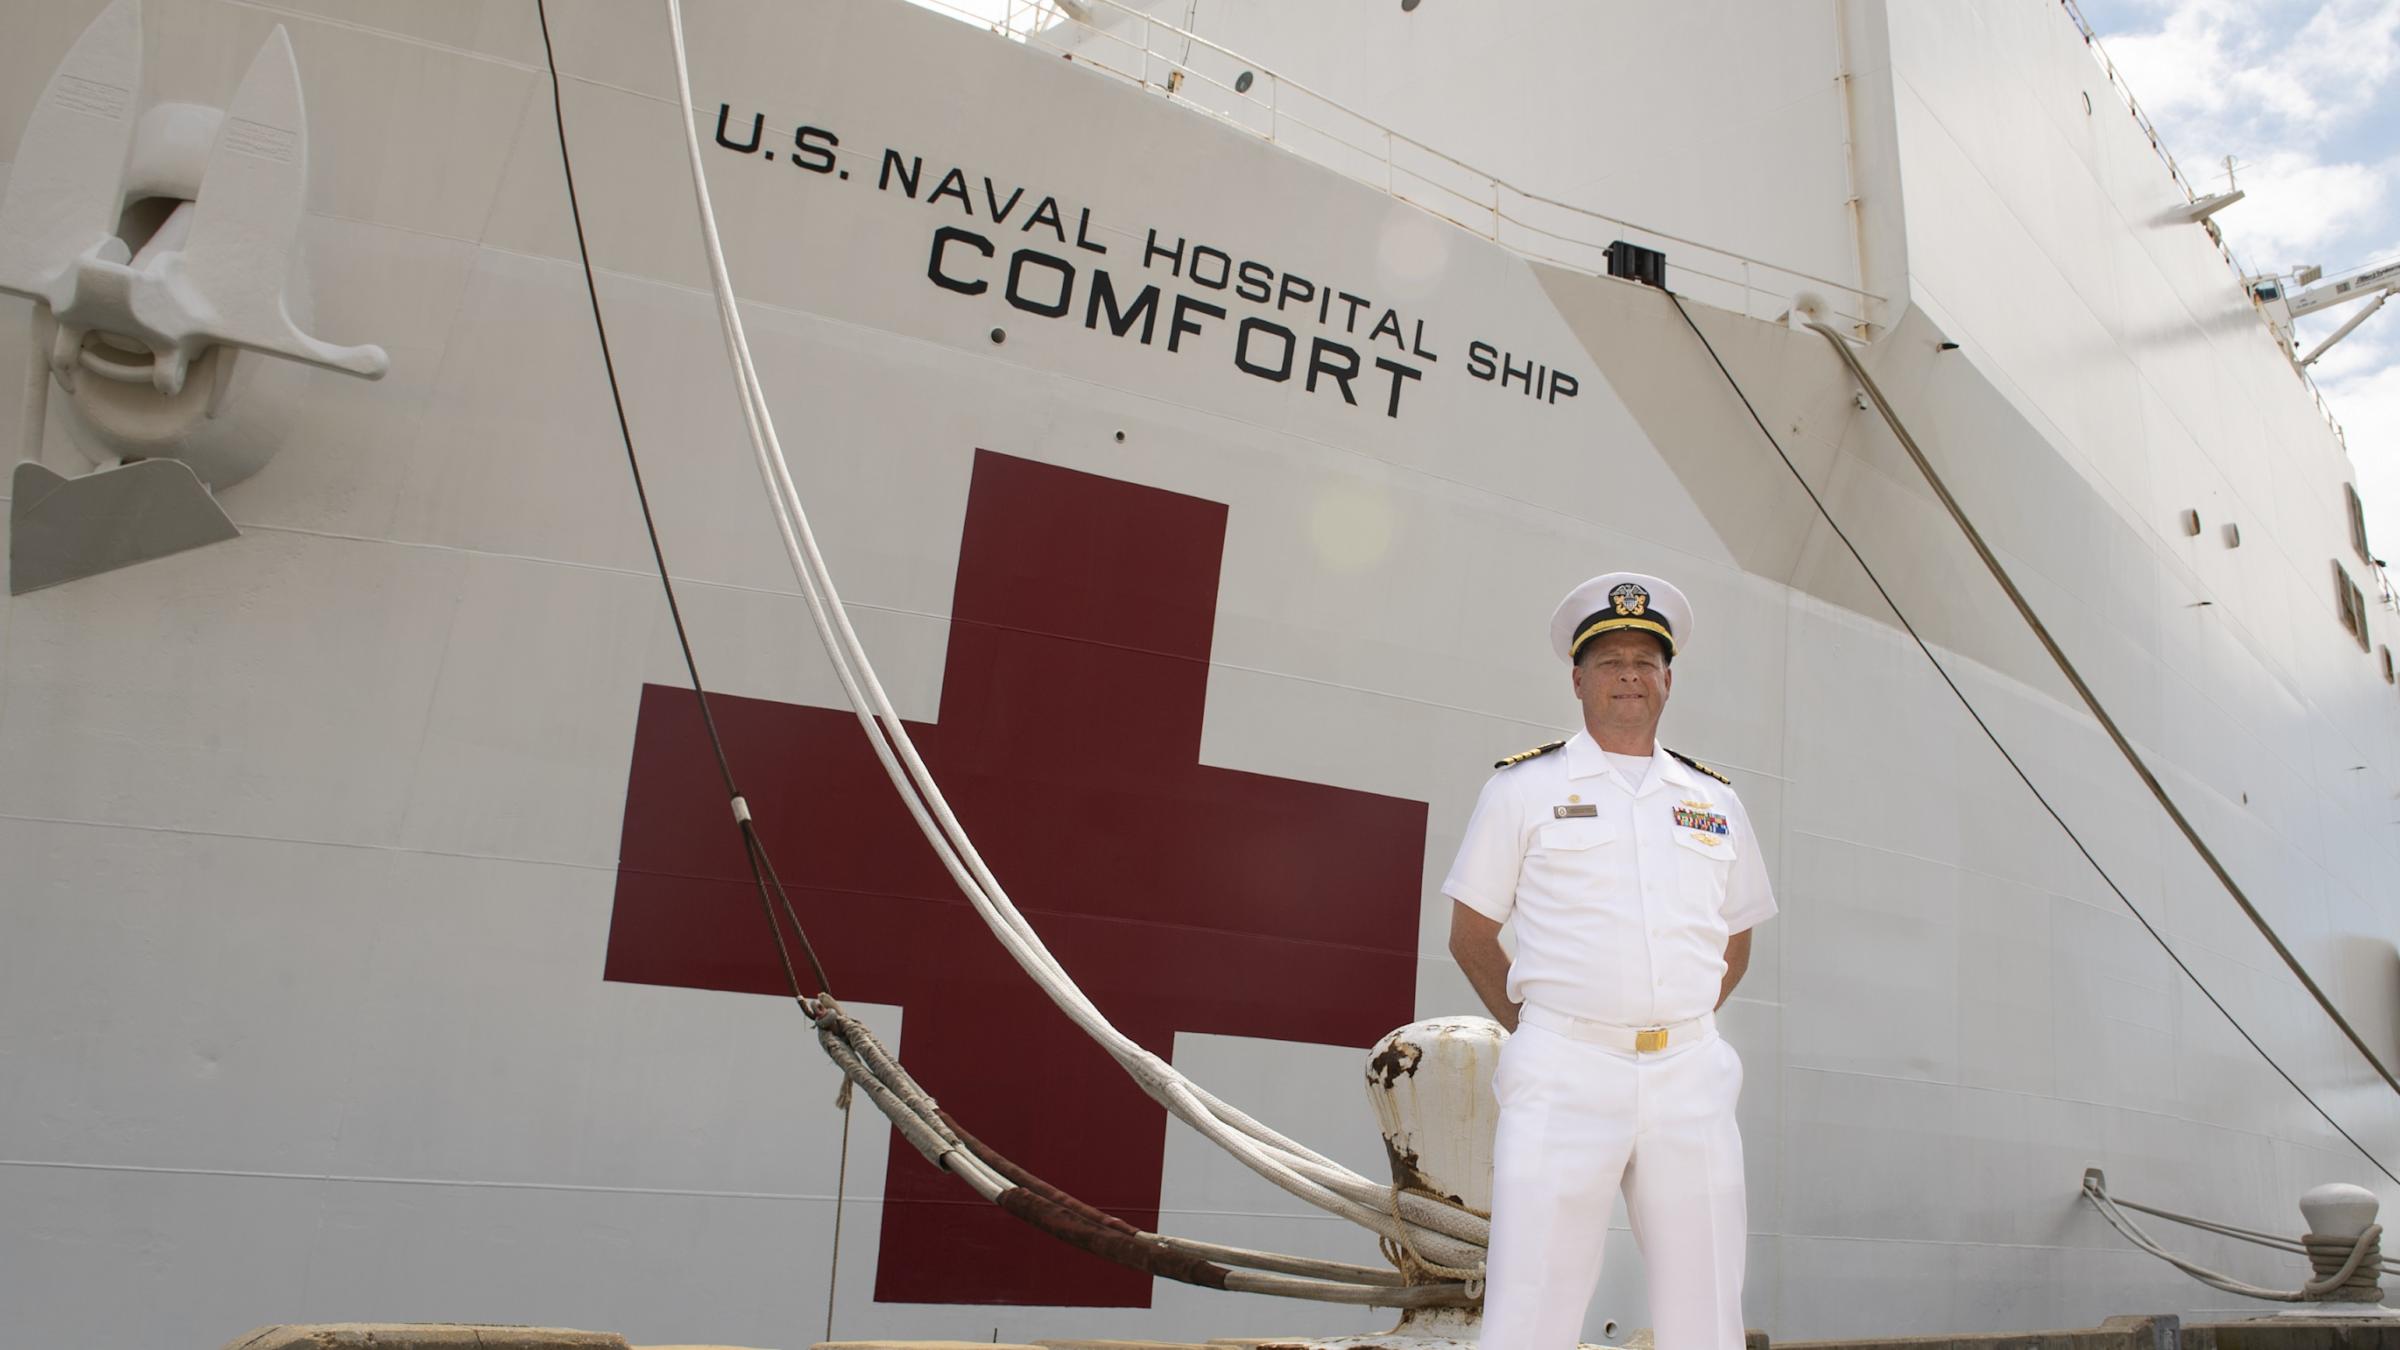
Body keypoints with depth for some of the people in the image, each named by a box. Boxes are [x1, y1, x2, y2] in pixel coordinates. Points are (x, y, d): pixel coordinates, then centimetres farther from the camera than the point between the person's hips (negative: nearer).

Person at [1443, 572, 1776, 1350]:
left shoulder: (1715, 801, 15)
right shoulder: (1523, 788, 4)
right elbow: (1470, 935, 7)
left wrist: (1677, 1034, 13)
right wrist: (1543, 1040, 3)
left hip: (1691, 1081, 4)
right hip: (1563, 1079, -3)